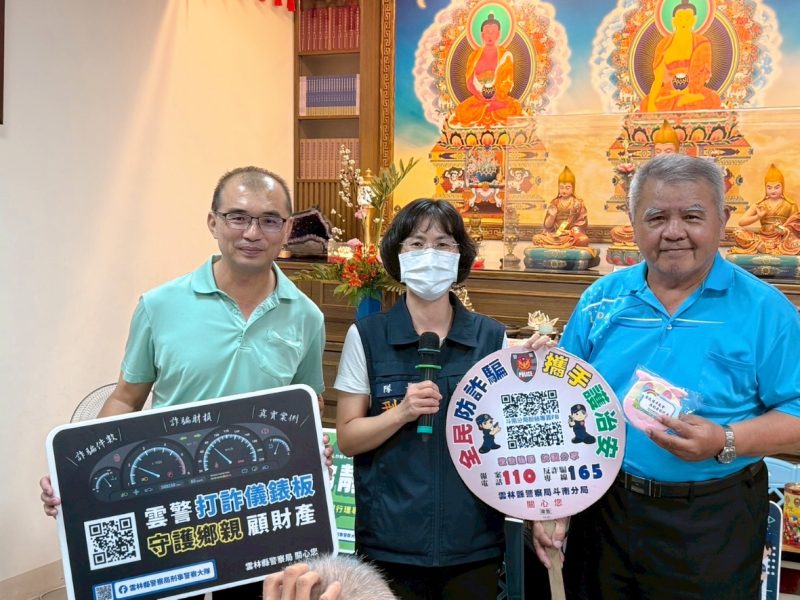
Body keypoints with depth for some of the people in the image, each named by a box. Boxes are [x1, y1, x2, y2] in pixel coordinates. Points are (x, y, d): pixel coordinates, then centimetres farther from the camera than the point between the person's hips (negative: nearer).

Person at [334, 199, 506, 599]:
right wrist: (402, 412, -18)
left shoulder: (492, 337, 1)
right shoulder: (366, 336, -2)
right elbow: (347, 438, -2)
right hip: (390, 542, -1)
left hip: (473, 541, 1)